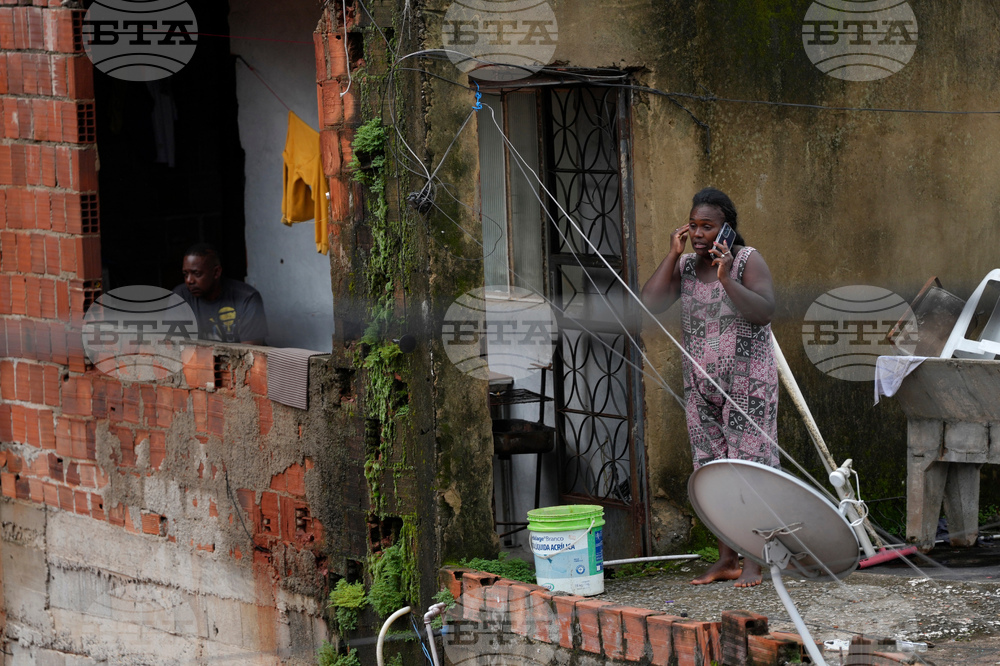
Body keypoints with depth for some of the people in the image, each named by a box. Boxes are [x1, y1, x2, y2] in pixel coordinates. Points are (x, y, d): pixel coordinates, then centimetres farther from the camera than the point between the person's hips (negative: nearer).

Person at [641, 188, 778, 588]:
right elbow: (650, 303, -4)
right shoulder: (685, 265, 7)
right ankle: (726, 561, 13)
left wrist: (726, 280, -30)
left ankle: (754, 562, -3)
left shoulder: (747, 261, -8)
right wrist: (672, 256, -8)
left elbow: (764, 312, -21)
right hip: (701, 385, 5)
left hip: (747, 384, -5)